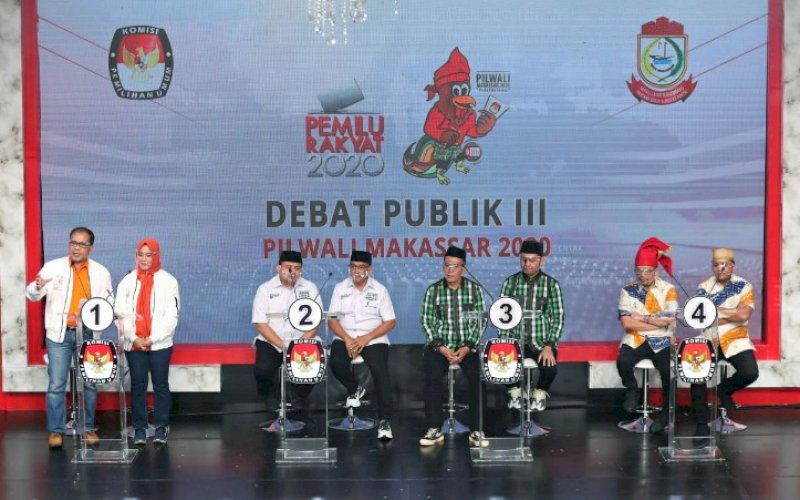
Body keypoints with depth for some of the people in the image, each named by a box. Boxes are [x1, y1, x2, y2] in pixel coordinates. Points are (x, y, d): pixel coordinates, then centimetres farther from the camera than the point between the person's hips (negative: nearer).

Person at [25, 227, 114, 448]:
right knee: (56, 384, -3)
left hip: (88, 335, 2)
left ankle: (88, 428, 18)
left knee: (90, 383, 6)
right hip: (59, 334, -2)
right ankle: (55, 430, 5)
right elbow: (32, 295, -8)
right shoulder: (52, 267, -1)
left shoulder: (101, 272, 5)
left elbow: (108, 303, 8)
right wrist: (37, 287, -31)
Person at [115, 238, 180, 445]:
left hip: (160, 344, -2)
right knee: (138, 386, 3)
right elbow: (120, 313, 2)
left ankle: (161, 427, 10)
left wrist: (152, 338, -10)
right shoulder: (127, 281, 7)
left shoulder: (168, 281, 1)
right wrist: (133, 338, -8)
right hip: (134, 344, 2)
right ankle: (139, 429, 9)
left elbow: (171, 316, -4)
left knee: (160, 385, 3)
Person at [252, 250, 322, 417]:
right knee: (263, 369, -29)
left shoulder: (310, 288, 5)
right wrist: (282, 346, -16)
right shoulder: (266, 289, -1)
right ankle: (269, 400, 5)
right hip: (271, 341, -1)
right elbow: (260, 323, -6)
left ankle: (299, 401, 5)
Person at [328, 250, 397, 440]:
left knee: (380, 372, -26)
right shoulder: (340, 288, 6)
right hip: (345, 338, 2)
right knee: (336, 362, -28)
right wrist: (347, 339, -15)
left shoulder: (379, 290, 2)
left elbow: (390, 322, -1)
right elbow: (332, 320, 2)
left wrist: (366, 338, -14)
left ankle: (384, 421, -23)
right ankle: (354, 389, 4)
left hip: (374, 339, -2)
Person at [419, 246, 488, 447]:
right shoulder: (433, 291, 3)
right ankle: (435, 429, -18)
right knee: (433, 377, -27)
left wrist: (467, 347, -13)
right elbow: (427, 322, 1)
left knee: (478, 378, -25)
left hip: (468, 345, 0)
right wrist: (441, 348, -12)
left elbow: (481, 321, -1)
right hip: (439, 344, 0)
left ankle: (476, 431, -17)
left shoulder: (475, 289, 2)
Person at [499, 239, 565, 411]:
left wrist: (549, 346, -14)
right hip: (516, 340, 1)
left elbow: (558, 317, -2)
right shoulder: (510, 282, 4)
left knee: (550, 367, -30)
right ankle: (515, 391, 6)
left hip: (542, 341, -1)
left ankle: (540, 392, 6)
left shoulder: (551, 284, 0)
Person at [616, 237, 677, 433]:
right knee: (623, 362, -29)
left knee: (668, 370, -26)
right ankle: (633, 390, 4)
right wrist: (657, 322, -11)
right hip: (635, 340, 1)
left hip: (662, 341, 0)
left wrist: (641, 317, -9)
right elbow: (626, 323, -10)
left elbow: (669, 319, -12)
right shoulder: (628, 290, 0)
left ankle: (667, 410, 0)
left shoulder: (668, 290, 0)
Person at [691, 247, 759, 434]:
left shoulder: (744, 287, 0)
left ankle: (724, 389, 9)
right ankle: (702, 425, -12)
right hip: (709, 340, 1)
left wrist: (716, 310, -9)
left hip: (736, 340, -1)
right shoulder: (704, 287, 4)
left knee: (750, 373, -25)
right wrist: (732, 315, -12)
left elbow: (744, 315, -15)